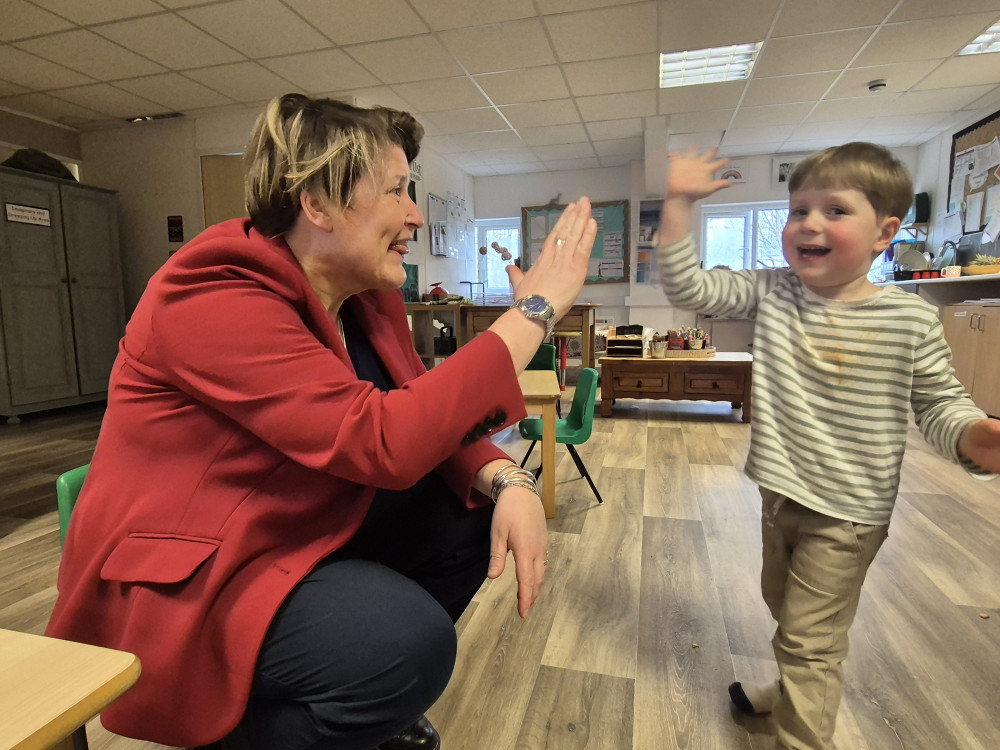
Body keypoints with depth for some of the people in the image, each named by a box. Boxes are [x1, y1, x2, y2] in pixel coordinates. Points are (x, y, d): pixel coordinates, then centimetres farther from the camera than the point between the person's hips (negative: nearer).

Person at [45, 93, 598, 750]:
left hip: (297, 533, 8)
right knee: (411, 643, -27)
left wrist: (509, 482, -21)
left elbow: (428, 420, 0)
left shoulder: (367, 296, 1)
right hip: (182, 578, -8)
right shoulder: (217, 296, -24)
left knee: (474, 516, -1)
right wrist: (534, 313, -28)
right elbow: (383, 440, -34)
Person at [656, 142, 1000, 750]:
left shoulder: (912, 320, -14)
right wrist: (679, 202, -17)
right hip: (780, 493, 5)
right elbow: (689, 287, -11)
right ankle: (801, 693, 55)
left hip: (848, 512, -5)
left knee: (808, 638, 5)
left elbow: (939, 403, -7)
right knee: (783, 605, 27)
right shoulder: (772, 294, -6)